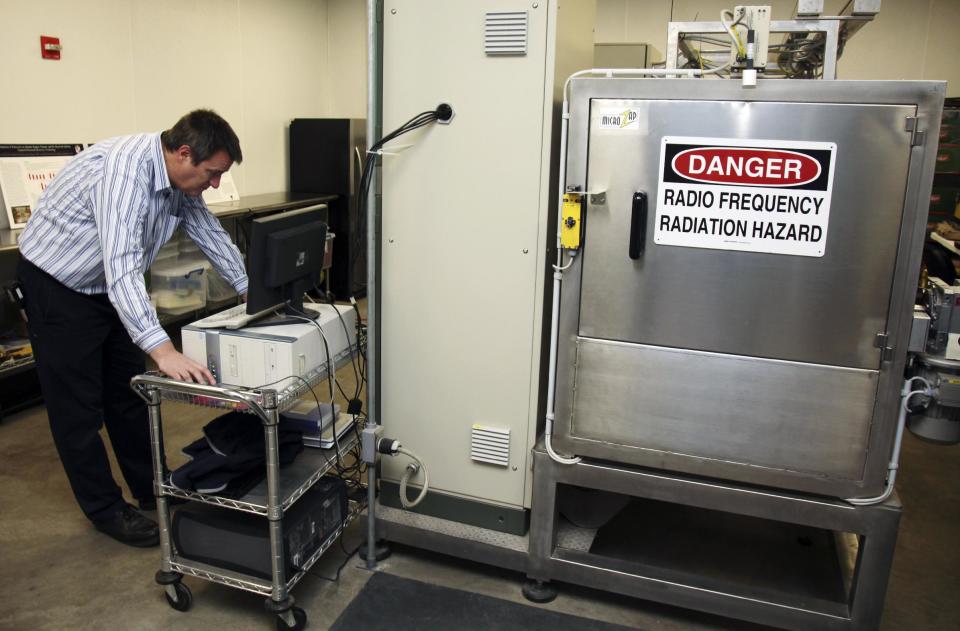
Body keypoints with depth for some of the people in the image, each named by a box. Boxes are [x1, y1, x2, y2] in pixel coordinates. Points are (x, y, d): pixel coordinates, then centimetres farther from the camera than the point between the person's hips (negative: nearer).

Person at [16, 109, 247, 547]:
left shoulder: (180, 180, -8)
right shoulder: (125, 170, -35)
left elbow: (211, 233, 6)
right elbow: (121, 268, -44)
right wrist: (163, 351, -51)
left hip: (109, 288, 9)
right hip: (58, 285, -8)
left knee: (129, 393, 14)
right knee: (78, 404, 2)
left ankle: (151, 490, 27)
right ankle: (105, 509, 15)